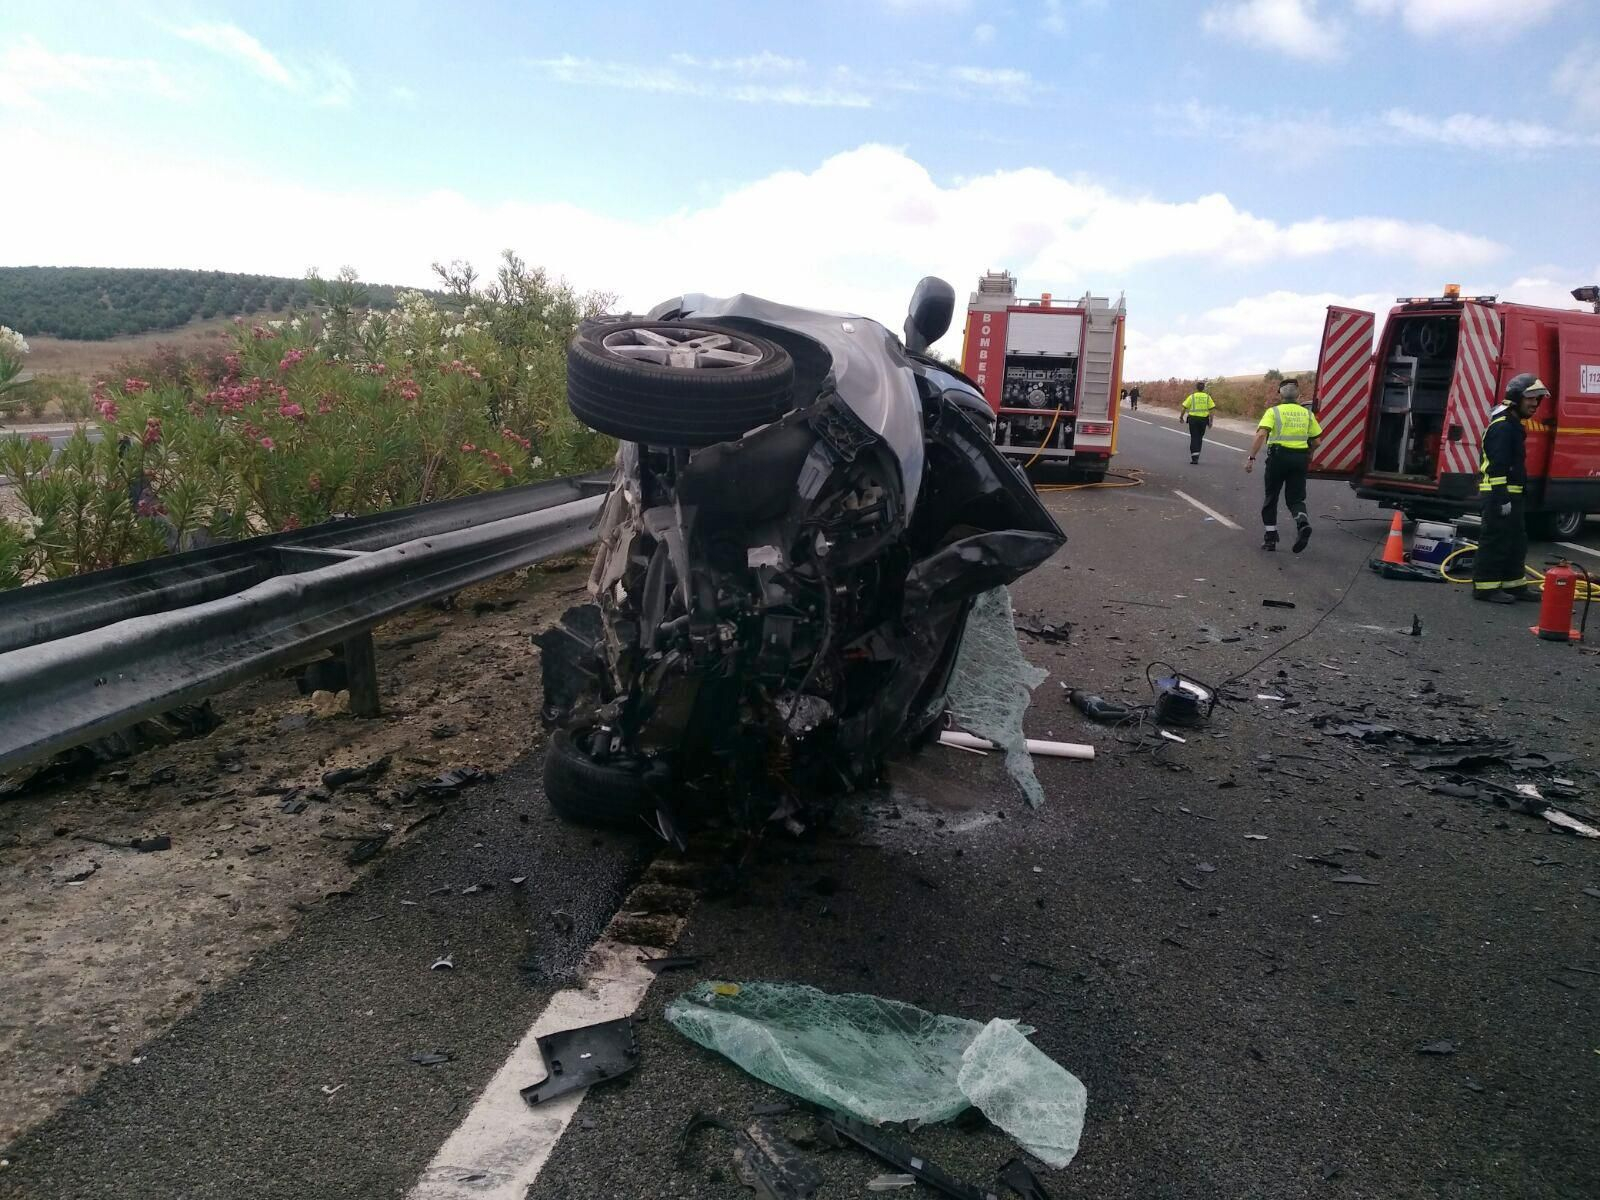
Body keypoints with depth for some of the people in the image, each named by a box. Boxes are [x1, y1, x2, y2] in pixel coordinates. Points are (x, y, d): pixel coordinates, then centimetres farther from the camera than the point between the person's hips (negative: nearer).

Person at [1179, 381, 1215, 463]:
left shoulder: (1192, 396, -3)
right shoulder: (1207, 397, 2)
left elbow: (1184, 408, -1)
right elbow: (1211, 410, 0)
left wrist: (1181, 417, 15)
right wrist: (1211, 422, 6)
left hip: (1193, 419, -2)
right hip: (1204, 419, 2)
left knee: (1194, 438, 1)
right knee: (1199, 438, 15)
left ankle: (1194, 458, -11)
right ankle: (1196, 456, 20)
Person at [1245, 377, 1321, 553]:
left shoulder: (1274, 411, -1)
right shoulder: (1307, 413, 11)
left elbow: (1261, 435, -15)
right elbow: (1316, 440, 11)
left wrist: (1251, 458, -15)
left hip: (1279, 456, -3)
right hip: (1300, 458, 3)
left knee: (1271, 497, 12)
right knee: (1295, 498, 10)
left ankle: (1270, 537, 14)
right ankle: (1303, 522, -21)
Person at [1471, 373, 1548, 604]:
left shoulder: (1513, 425, 19)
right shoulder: (1502, 426, -15)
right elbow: (1497, 466, -22)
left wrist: (1510, 496, 23)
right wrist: (1502, 498, -24)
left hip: (1510, 494, 11)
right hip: (1499, 494, -11)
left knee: (1516, 541, 16)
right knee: (1495, 541, -7)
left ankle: (1514, 585, 24)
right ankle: (1485, 587, -2)